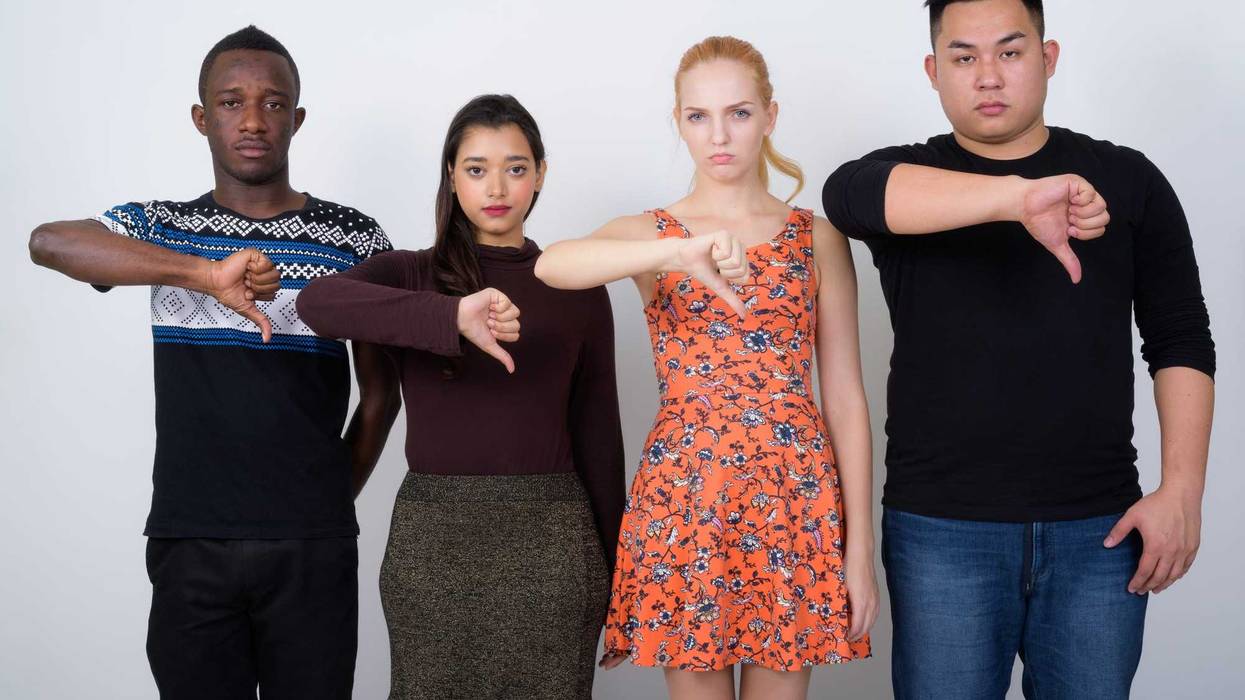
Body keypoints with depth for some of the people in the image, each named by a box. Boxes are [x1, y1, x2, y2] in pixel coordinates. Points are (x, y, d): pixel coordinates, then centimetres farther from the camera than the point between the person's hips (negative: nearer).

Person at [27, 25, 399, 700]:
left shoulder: (353, 237, 4)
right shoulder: (160, 228, 5)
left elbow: (381, 390, 9)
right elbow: (47, 241, -16)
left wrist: (334, 496, 4)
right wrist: (205, 273, -27)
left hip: (314, 548, 0)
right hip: (189, 544, 1)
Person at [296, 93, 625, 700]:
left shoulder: (577, 287, 5)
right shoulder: (411, 274, 2)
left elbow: (597, 432, 9)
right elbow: (317, 302, -21)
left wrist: (607, 564, 10)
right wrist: (451, 317, -34)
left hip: (550, 536, 1)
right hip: (434, 534, 0)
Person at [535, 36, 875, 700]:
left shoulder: (818, 238, 6)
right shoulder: (649, 233, 4)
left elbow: (845, 396, 4)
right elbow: (551, 264, -20)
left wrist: (860, 547, -1)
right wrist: (678, 251, -37)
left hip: (795, 497, 1)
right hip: (682, 496, 0)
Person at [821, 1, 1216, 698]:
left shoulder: (1127, 180, 7)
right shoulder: (905, 181, 3)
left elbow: (1180, 342, 7)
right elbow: (847, 193, -22)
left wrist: (1182, 489, -4)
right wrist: (1015, 197, -35)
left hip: (1099, 531, 1)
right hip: (943, 530, -1)